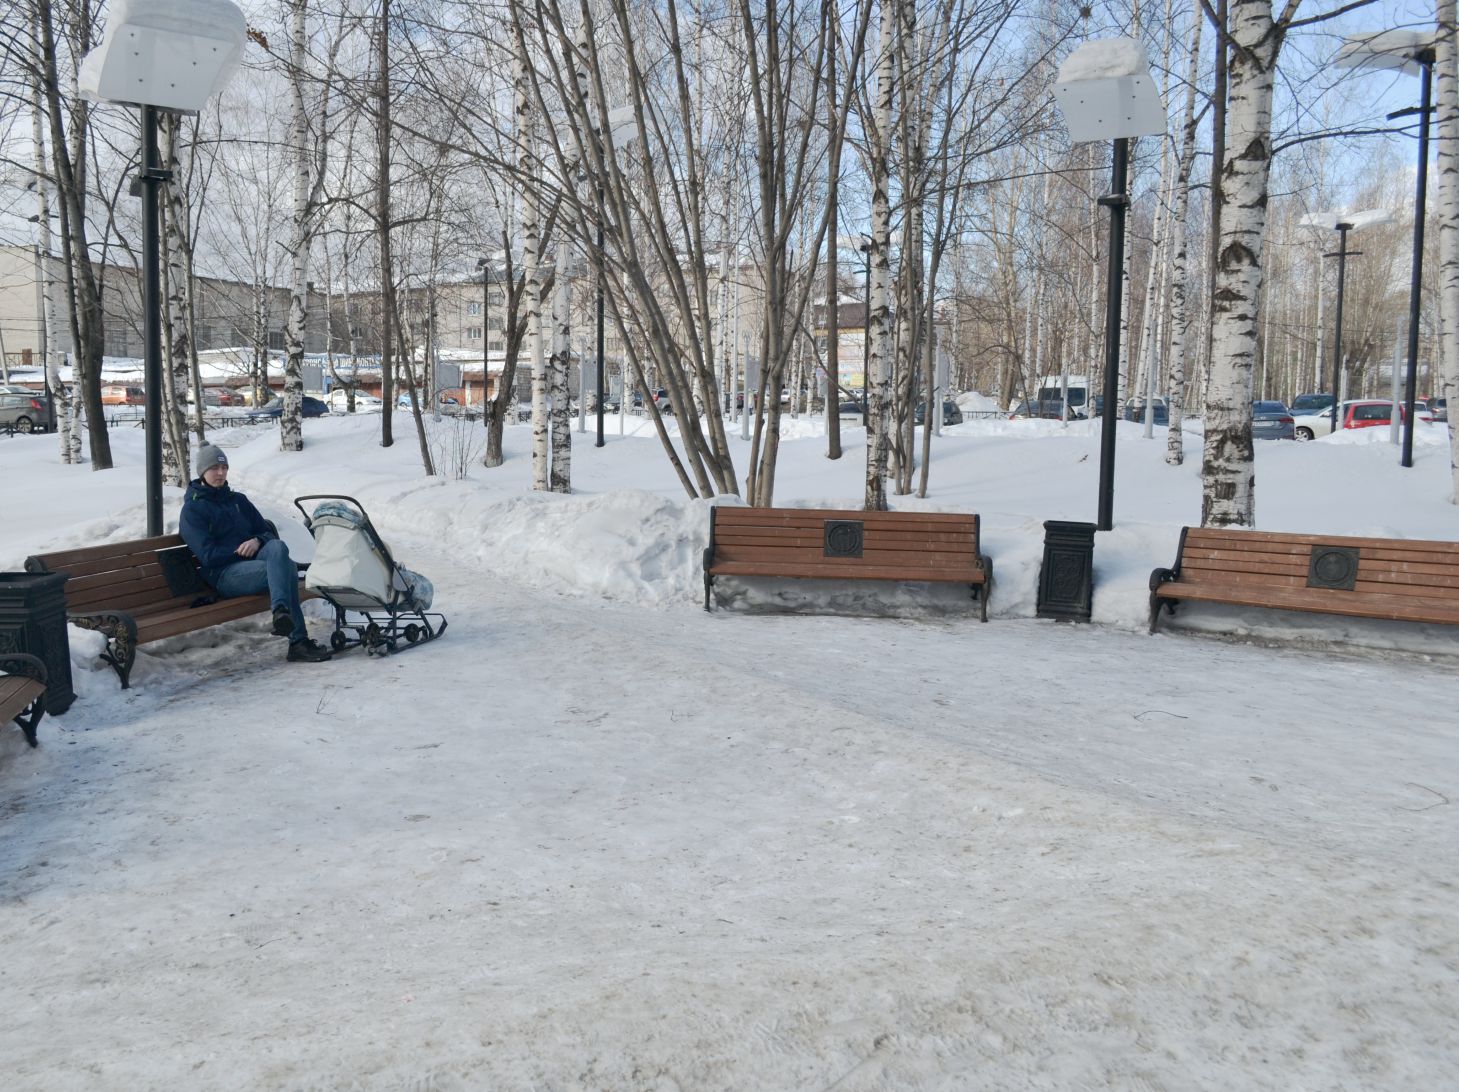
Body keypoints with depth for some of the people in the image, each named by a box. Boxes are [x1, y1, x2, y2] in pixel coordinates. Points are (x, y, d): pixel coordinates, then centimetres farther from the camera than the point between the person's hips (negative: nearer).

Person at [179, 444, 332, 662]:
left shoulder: (238, 500, 24)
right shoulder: (192, 509, 6)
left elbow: (267, 531, 19)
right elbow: (208, 555, -5)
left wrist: (257, 541, -5)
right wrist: (241, 550, -11)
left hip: (255, 559, 5)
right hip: (224, 574, -5)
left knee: (278, 546, -34)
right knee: (287, 569, -34)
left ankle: (281, 611, -52)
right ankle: (298, 642, -43)